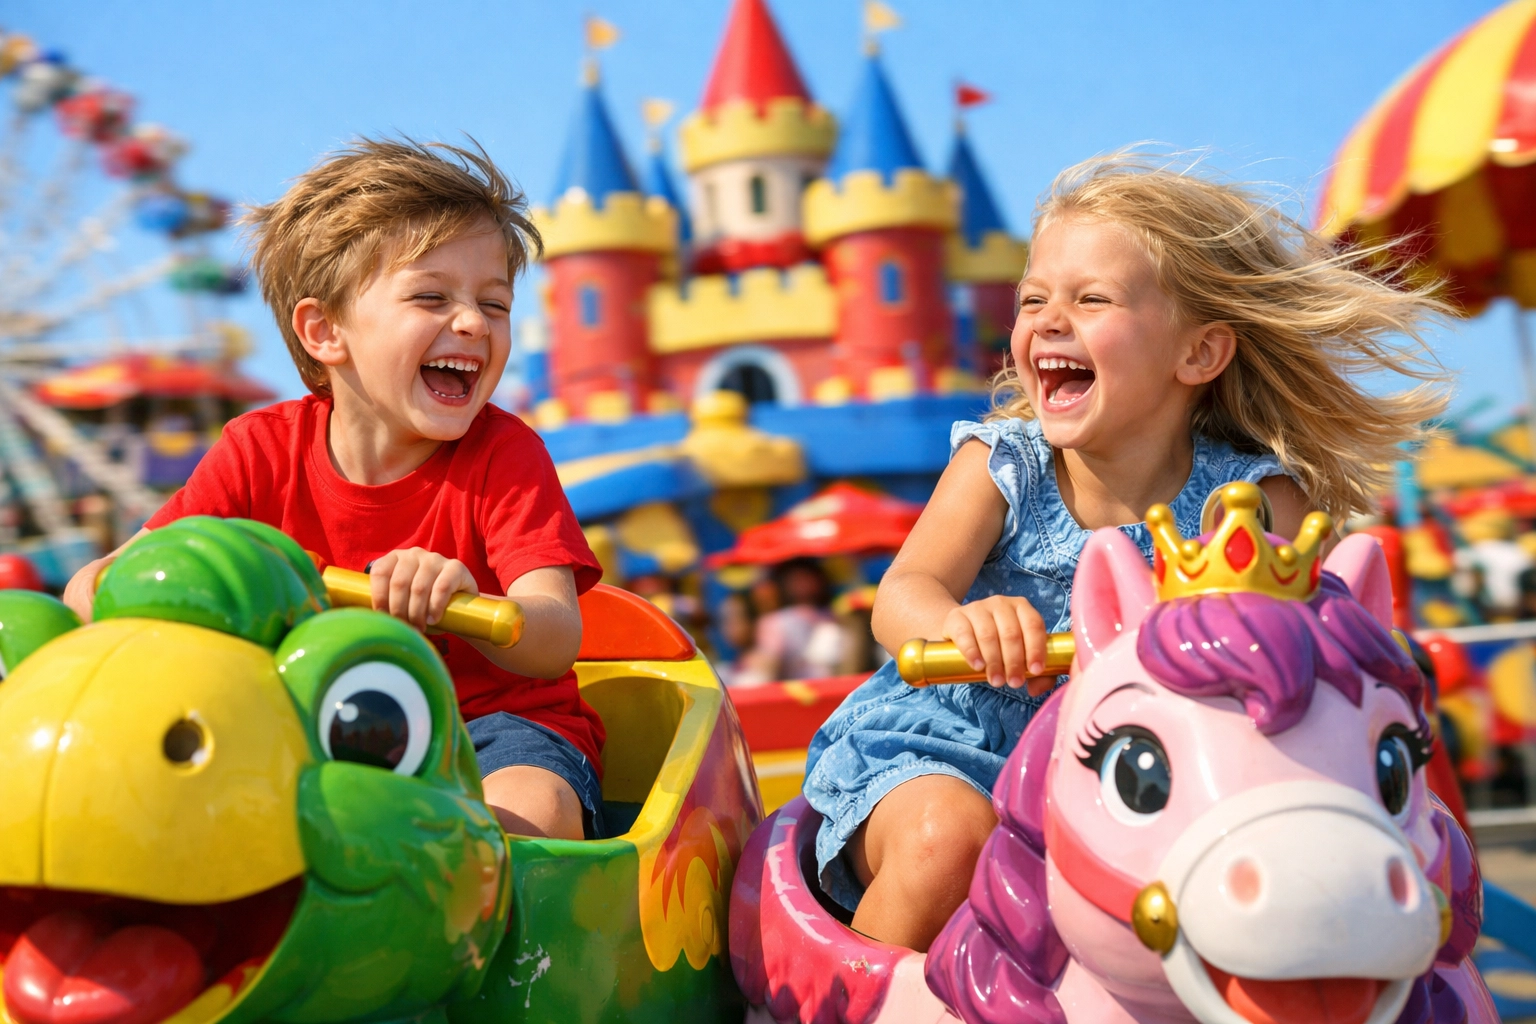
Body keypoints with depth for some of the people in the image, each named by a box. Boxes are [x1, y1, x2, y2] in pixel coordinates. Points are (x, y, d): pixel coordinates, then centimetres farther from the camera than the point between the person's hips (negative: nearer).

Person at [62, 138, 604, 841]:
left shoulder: (503, 454, -11)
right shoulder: (263, 450, -2)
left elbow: (556, 645, -24)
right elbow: (102, 578, -3)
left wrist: (463, 604, -47)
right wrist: (95, 592, -29)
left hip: (499, 722, -2)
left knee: (530, 812, -34)